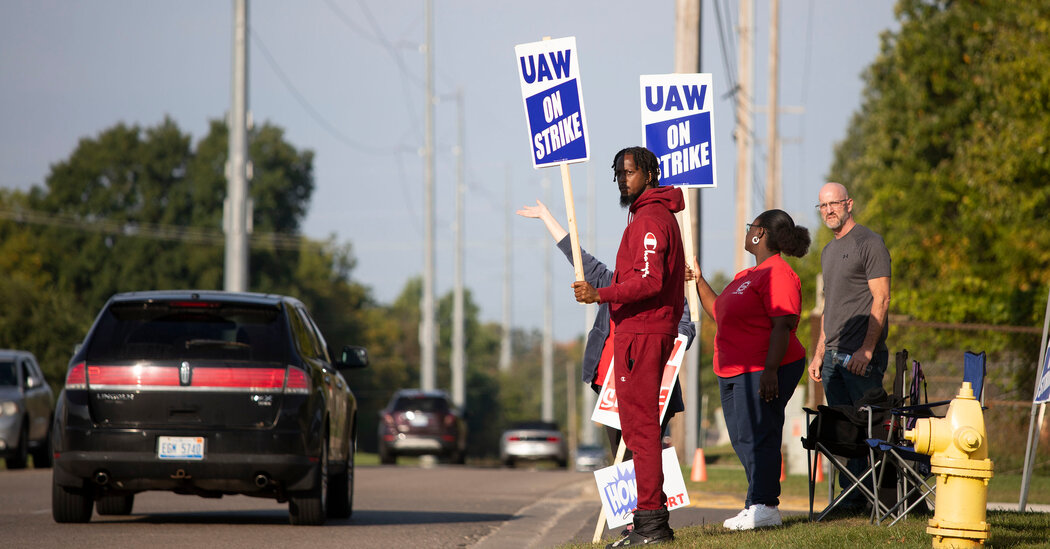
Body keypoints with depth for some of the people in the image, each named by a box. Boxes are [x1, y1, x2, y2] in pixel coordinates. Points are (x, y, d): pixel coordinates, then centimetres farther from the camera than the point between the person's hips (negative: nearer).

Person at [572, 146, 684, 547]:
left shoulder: (649, 220, -12)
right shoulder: (658, 214, 22)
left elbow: (649, 281, -23)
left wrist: (600, 295, -30)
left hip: (641, 332, -11)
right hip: (640, 330, 11)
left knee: (640, 424, -11)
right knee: (638, 425, 14)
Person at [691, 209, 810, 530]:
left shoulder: (777, 274, -13)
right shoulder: (747, 275, 20)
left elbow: (783, 325, -21)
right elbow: (719, 313, 29)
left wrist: (770, 371, -27)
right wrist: (699, 281, 25)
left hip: (762, 372, -10)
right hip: (733, 371, 10)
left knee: (756, 437, -10)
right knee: (743, 439, 11)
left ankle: (764, 506, -7)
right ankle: (758, 505, 16)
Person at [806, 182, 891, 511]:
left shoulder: (869, 243, -5)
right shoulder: (829, 251, 21)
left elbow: (881, 300, -12)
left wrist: (866, 350, -19)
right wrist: (818, 354, 17)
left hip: (862, 356, -8)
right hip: (833, 356, 8)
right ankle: (850, 498, 8)